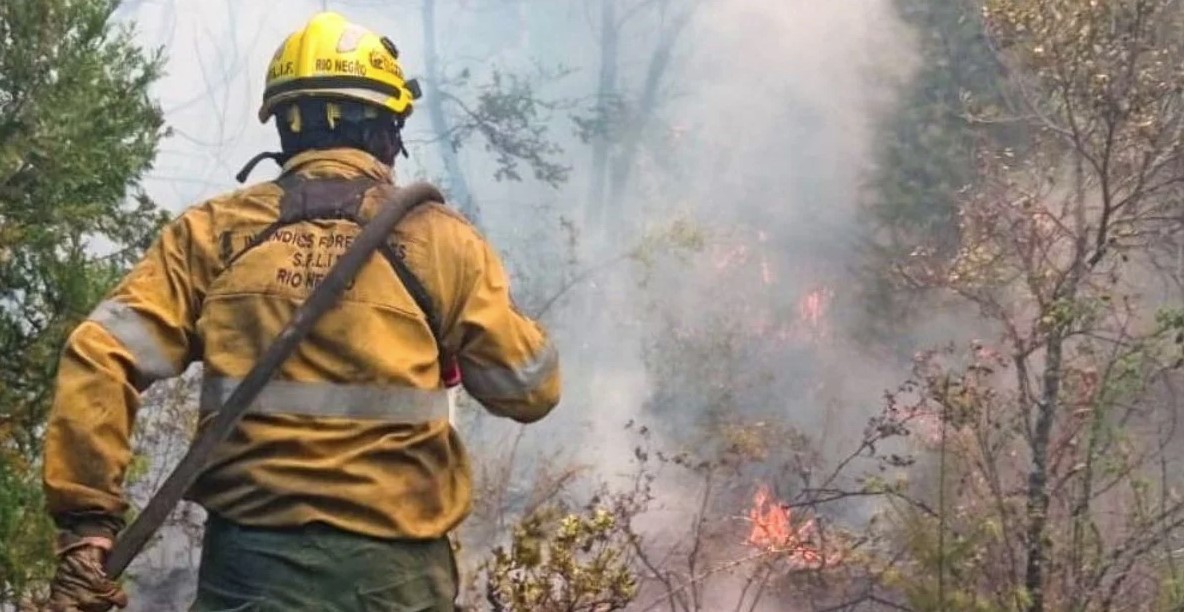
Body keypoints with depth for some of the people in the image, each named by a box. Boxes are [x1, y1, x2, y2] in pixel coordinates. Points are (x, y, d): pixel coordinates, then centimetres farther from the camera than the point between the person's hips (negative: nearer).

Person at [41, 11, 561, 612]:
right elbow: (531, 390, 6)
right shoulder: (438, 240, -1)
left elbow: (102, 360, -6)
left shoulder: (214, 232, 3)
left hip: (253, 561, 1)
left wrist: (85, 522, -7)